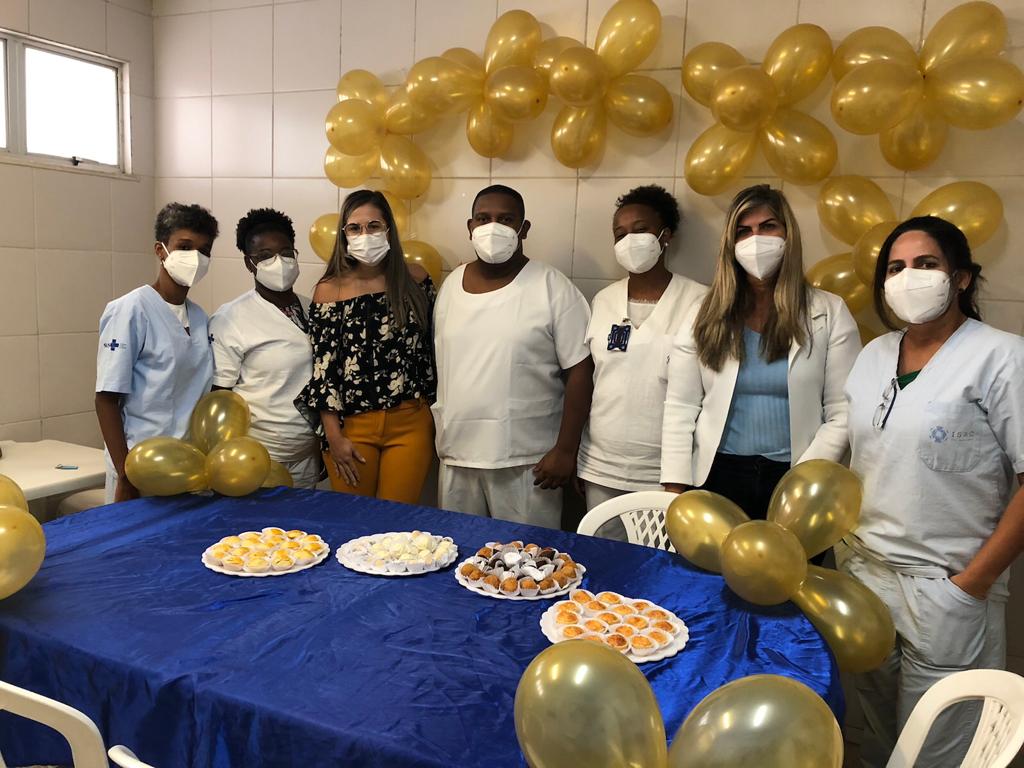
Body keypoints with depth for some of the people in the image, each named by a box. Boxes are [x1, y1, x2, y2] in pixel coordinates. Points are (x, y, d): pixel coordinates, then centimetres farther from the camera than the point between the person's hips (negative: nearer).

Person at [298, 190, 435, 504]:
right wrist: (334, 436, -6)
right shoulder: (329, 290, -3)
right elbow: (323, 369, -3)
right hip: (351, 425, -1)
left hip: (411, 422, 1)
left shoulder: (415, 279, 2)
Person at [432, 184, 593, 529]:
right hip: (456, 454, 5)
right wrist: (437, 436, 13)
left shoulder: (553, 289, -9)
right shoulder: (451, 284, 8)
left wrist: (565, 450, -12)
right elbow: (439, 364, 13)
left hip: (526, 461, -5)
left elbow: (579, 371, -9)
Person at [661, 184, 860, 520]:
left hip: (793, 481, -1)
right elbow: (680, 409, -1)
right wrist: (675, 490, -6)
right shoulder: (707, 316, 2)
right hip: (715, 477, 1)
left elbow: (843, 414, -4)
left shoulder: (829, 314, -1)